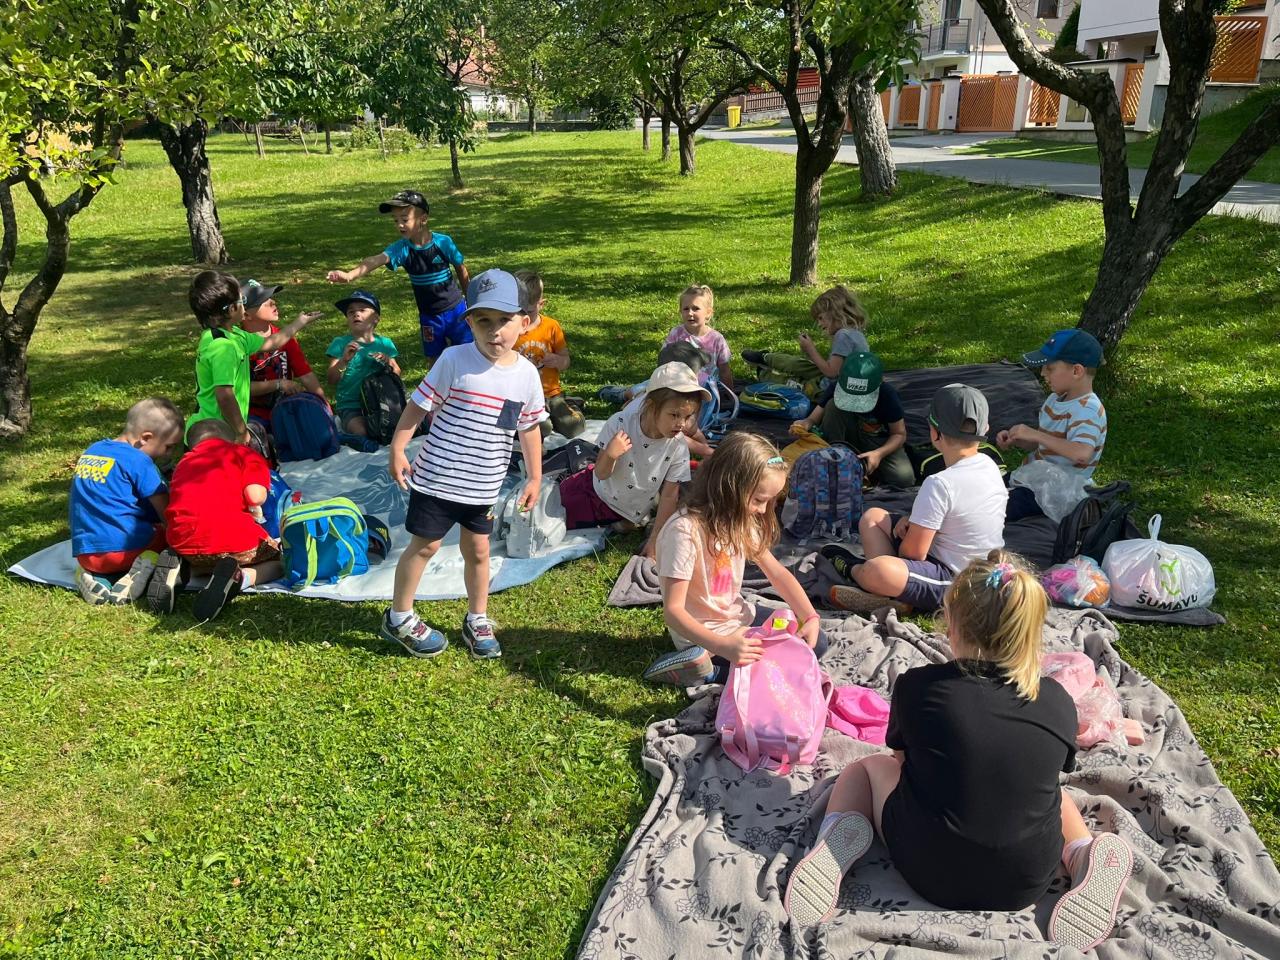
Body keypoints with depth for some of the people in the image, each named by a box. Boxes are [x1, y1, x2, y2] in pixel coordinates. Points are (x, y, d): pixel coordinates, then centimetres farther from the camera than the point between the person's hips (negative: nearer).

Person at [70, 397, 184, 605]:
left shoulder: (91, 452, 15)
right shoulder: (138, 461, -8)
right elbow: (168, 514, -8)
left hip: (85, 555, 7)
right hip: (126, 548, -7)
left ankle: (88, 575, 4)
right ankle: (148, 563, -17)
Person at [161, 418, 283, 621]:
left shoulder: (184, 462, 29)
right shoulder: (245, 453, 14)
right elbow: (255, 496, -5)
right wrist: (256, 507, 17)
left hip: (182, 543, 5)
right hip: (233, 539, -5)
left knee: (206, 561, 40)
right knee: (280, 561, 20)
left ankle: (179, 570, 4)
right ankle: (239, 577, -12)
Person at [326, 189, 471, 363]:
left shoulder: (443, 242, -15)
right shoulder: (401, 248, -14)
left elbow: (461, 270, -1)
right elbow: (376, 260, -31)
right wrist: (349, 274, -49)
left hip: (455, 309, -2)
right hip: (428, 315, 2)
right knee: (433, 357, 10)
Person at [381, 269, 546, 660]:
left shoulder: (527, 374, -3)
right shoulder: (454, 361, -15)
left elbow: (530, 428, 8)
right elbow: (418, 406, -8)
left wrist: (534, 477, 9)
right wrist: (397, 450, -11)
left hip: (483, 485, 4)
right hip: (436, 477, -3)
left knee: (478, 549, 15)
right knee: (425, 545, 7)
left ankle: (477, 619, 33)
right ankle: (399, 618, 24)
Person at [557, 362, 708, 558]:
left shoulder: (678, 447, -27)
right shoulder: (619, 425, -30)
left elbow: (669, 496, -17)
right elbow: (601, 474, -21)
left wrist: (654, 542, -15)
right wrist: (610, 455, -44)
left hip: (632, 511, 0)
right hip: (600, 493, 0)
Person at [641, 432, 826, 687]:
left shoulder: (740, 522, -2)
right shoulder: (685, 531, -28)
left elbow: (777, 573, 2)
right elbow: (673, 611, -30)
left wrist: (810, 617, -13)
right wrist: (723, 646, -44)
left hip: (739, 618, 8)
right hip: (705, 637, -8)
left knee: (816, 643, 6)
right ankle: (704, 669, -6)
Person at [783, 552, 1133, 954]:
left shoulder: (916, 686, -11)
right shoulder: (1058, 701, -6)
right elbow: (1051, 773, 11)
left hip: (930, 874, -2)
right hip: (1025, 884, 2)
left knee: (867, 766, 23)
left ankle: (835, 843, -5)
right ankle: (1082, 857, 4)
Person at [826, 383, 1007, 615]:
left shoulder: (939, 484, -26)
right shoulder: (990, 466, 2)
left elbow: (913, 552, -21)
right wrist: (913, 520, 2)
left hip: (953, 582, -10)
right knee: (873, 517, 11)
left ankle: (853, 570, 0)